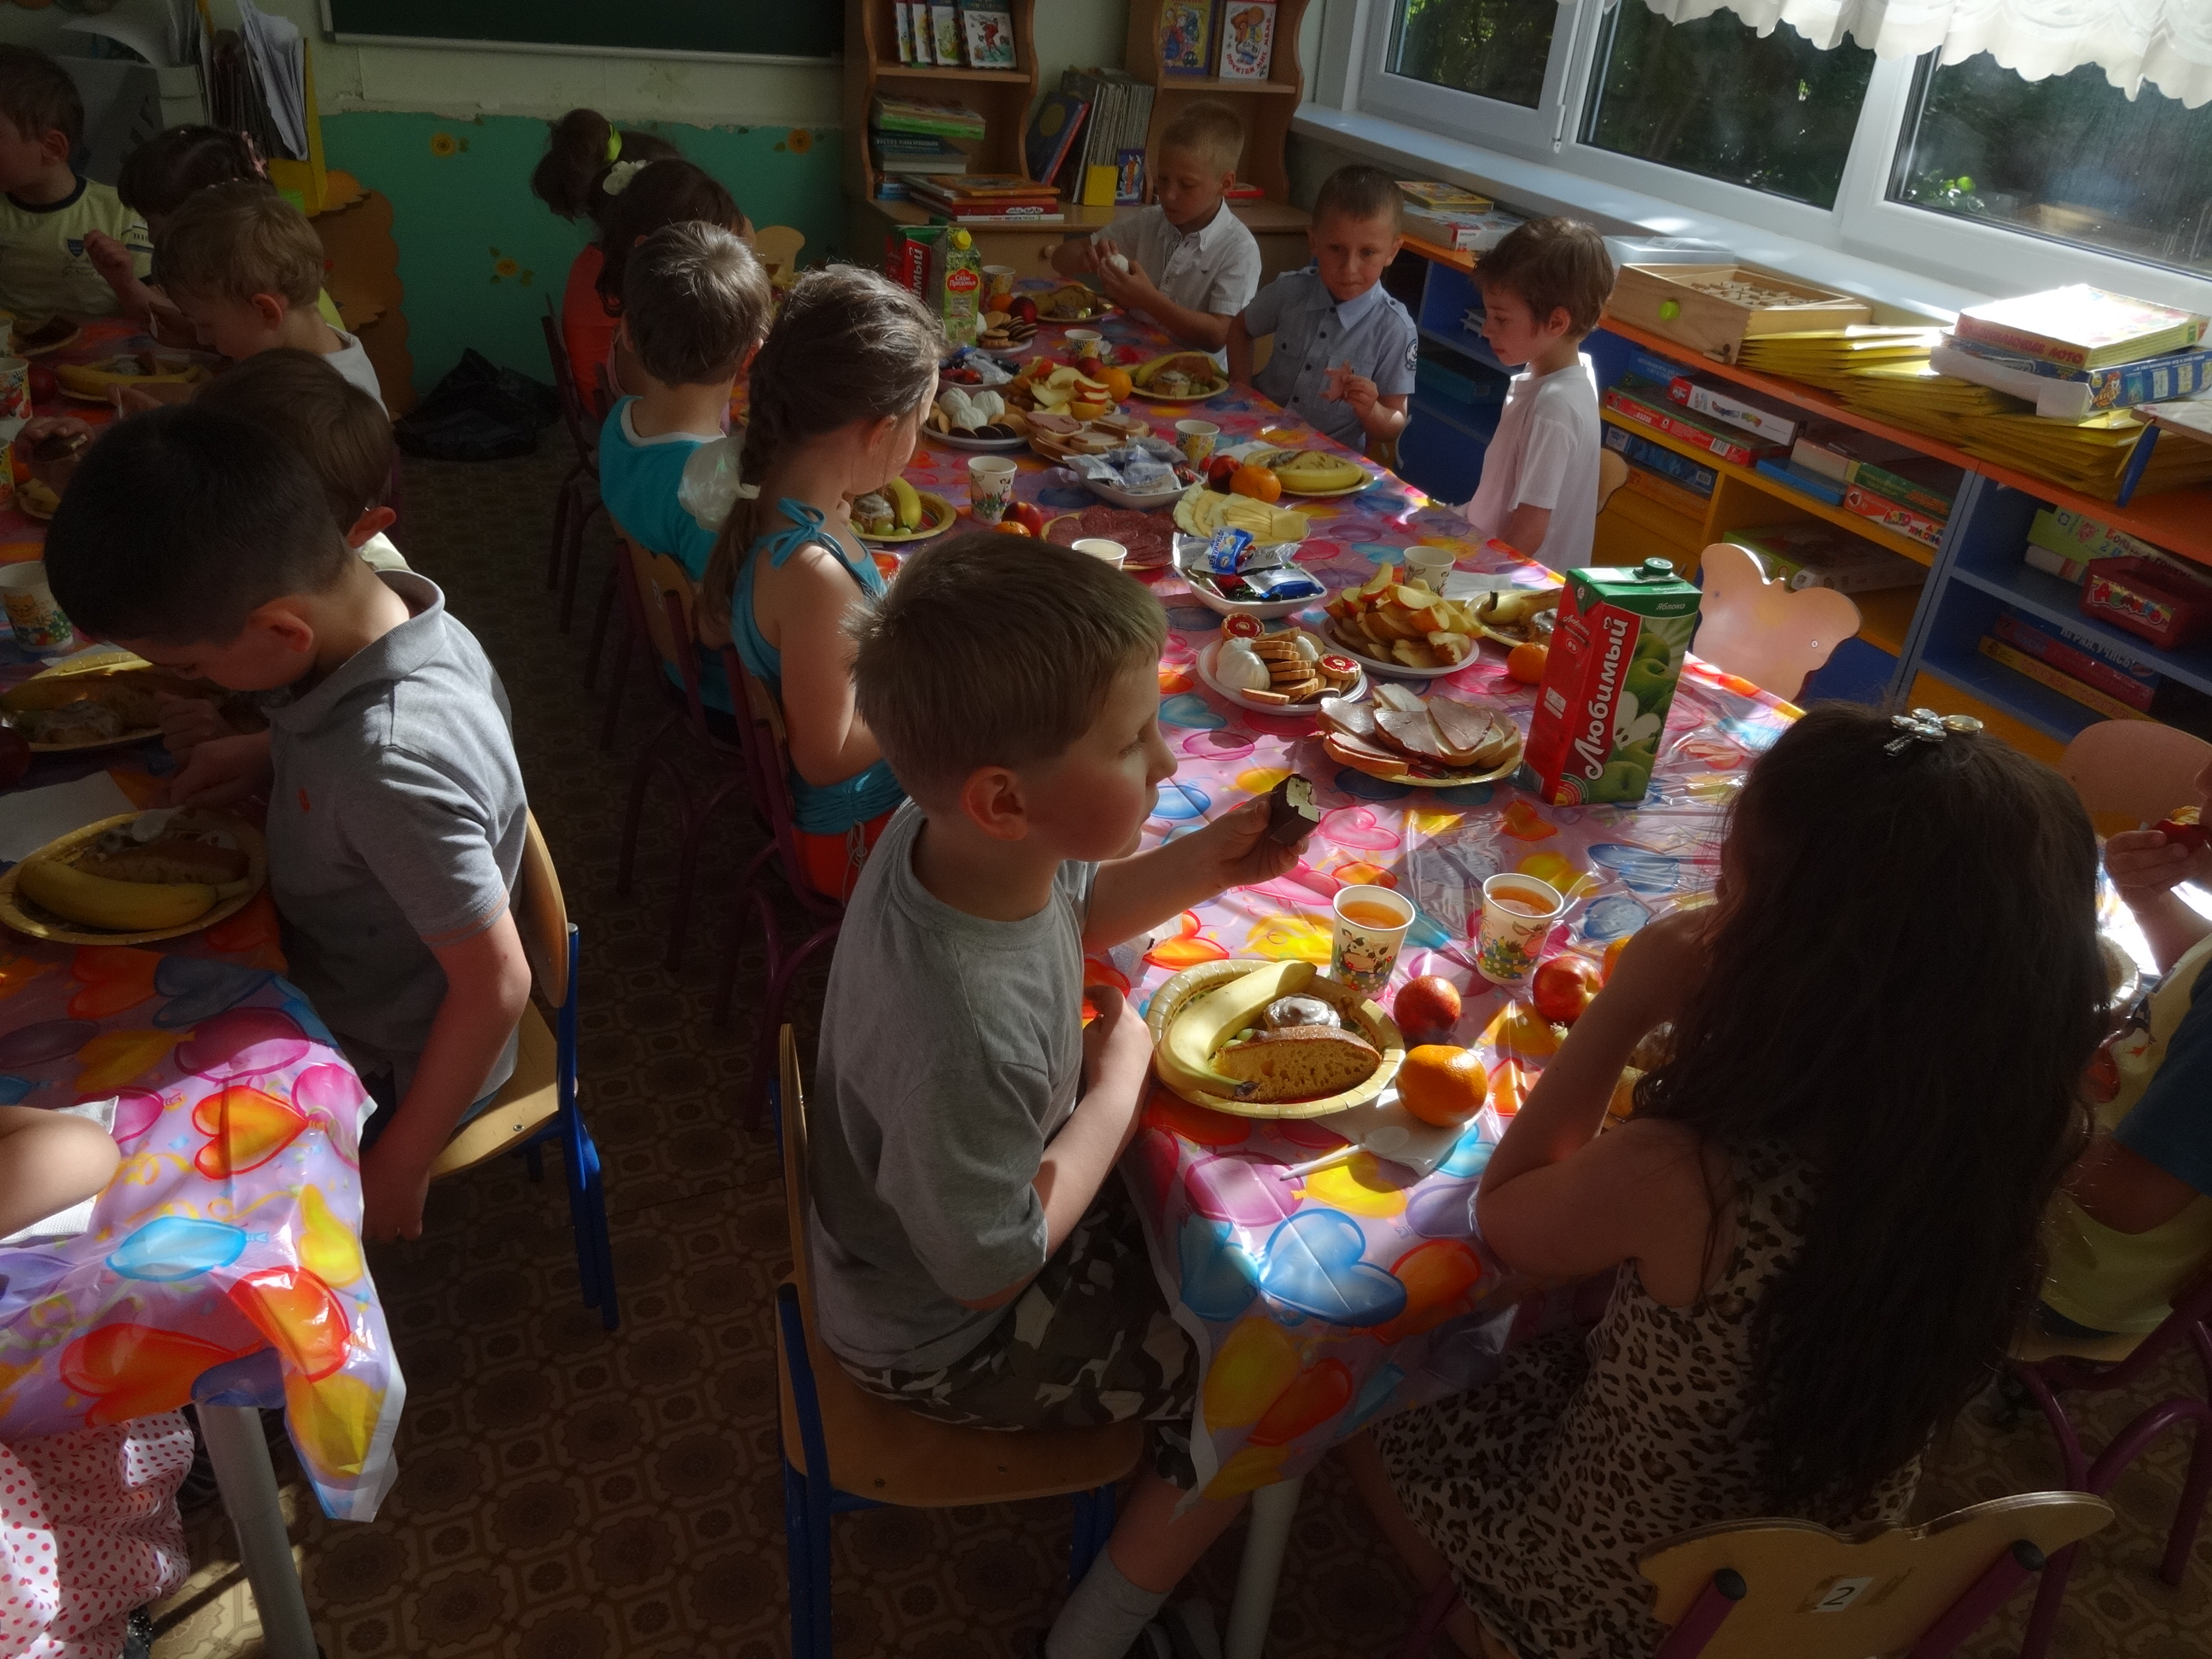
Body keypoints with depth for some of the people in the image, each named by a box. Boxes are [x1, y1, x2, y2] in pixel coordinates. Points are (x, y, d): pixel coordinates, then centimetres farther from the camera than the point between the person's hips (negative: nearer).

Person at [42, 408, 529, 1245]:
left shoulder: (390, 765, -40)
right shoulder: (380, 604, -14)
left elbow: (497, 982, -31)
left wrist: (399, 1167, -19)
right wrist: (270, 757, -6)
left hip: (384, 1071, -8)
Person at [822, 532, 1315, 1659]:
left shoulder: (952, 830, -21)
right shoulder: (963, 1036, -44)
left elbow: (1068, 914, 3)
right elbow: (990, 1270, -27)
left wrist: (1198, 865, -14)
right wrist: (1120, 1078, -19)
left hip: (985, 1190, 7)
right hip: (945, 1334, -7)